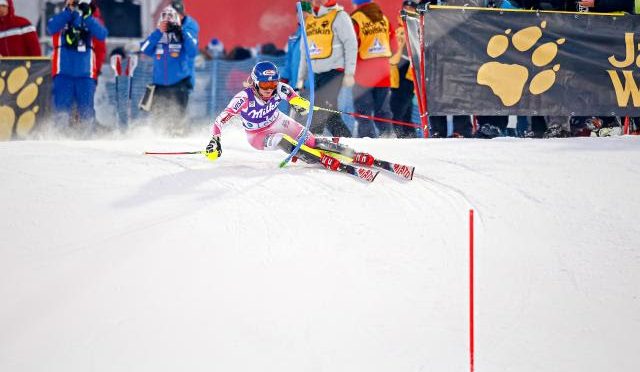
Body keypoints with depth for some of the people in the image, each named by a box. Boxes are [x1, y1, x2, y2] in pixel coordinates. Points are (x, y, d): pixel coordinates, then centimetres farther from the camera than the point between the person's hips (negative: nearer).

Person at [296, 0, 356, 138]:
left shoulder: (339, 16, -2)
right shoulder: (308, 21, 19)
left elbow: (351, 44, -7)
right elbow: (304, 53, 25)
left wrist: (349, 73, -14)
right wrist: (301, 78, 21)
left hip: (334, 71, -7)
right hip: (317, 74, 7)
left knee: (321, 108, -19)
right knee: (330, 115, 3)